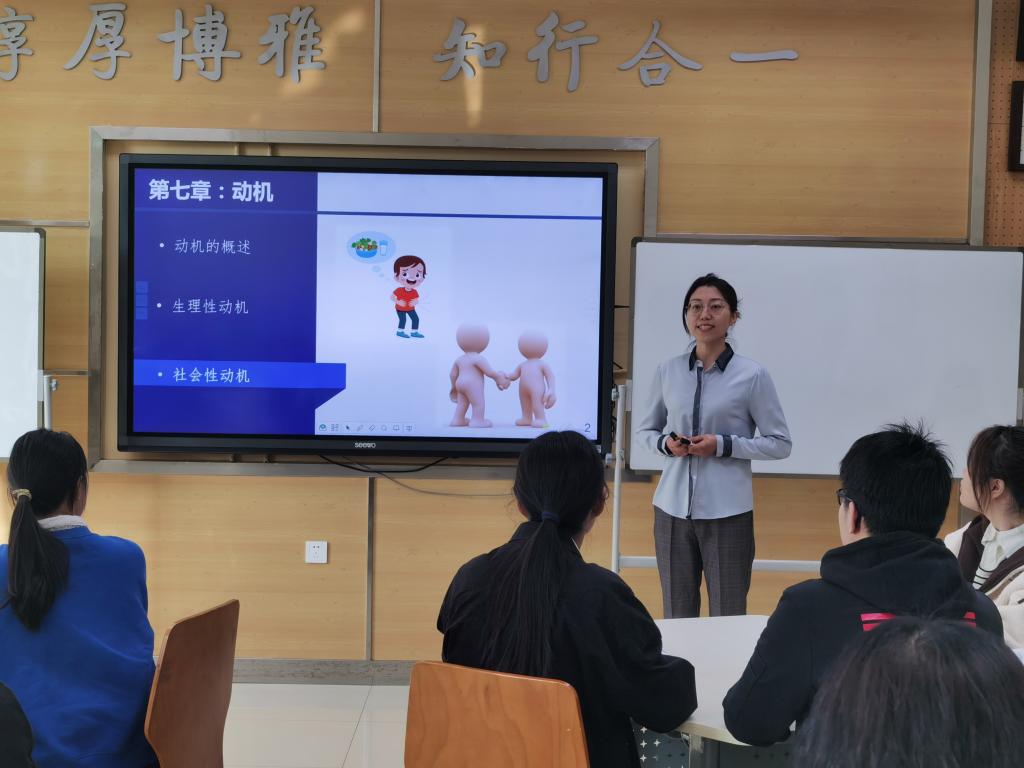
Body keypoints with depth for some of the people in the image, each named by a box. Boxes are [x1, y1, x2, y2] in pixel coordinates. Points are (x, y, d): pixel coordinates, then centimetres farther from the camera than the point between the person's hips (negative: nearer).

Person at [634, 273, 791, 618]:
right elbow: (644, 429, 15)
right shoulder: (668, 371, 3)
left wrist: (724, 445, -14)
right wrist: (665, 443, -7)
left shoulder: (752, 375, -6)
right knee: (677, 617, 11)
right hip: (673, 508, 3)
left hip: (727, 512, -3)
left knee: (728, 619, 3)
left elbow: (780, 443, -2)